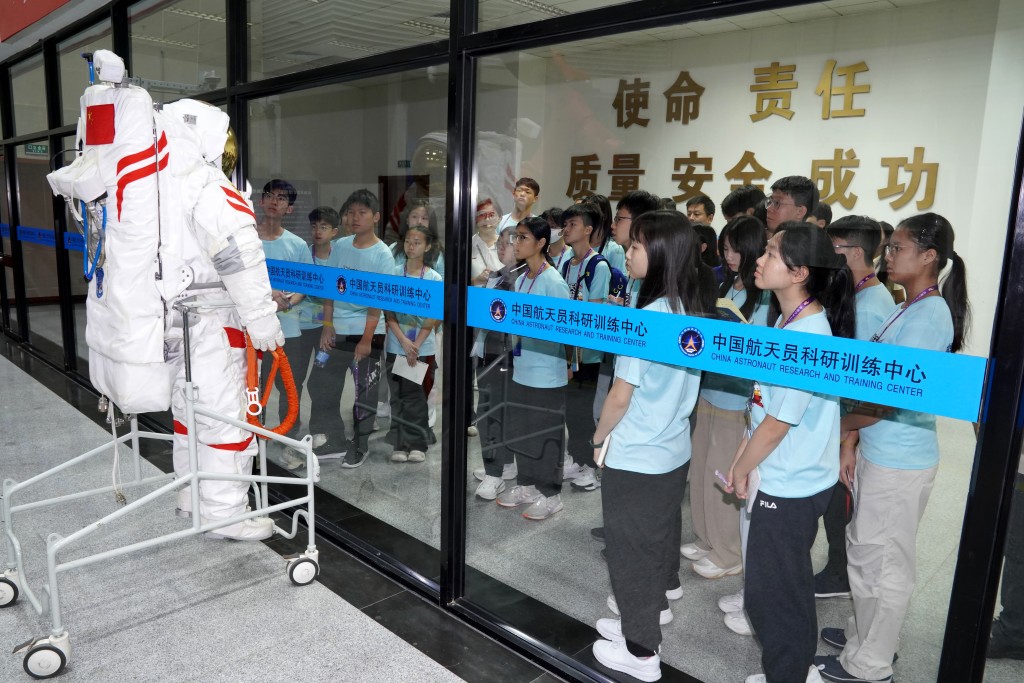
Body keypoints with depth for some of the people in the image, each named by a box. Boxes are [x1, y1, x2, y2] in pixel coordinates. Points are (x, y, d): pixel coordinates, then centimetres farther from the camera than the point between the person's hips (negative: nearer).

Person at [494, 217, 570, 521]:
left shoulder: (553, 282, -16)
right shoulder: (520, 279, 9)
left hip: (547, 373, -8)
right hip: (521, 368, 8)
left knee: (546, 434, 5)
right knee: (521, 431, 18)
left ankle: (550, 495, 20)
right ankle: (527, 485, 34)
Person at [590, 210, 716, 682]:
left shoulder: (647, 317, -23)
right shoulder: (694, 311, 1)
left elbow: (620, 396, -16)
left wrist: (598, 438, -2)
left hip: (635, 457, -8)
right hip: (674, 450, 8)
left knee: (632, 548, 8)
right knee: (659, 535, 22)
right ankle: (650, 610, 42)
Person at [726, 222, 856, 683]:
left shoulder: (808, 336, -25)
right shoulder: (787, 320, 5)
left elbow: (778, 422, -20)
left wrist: (742, 469, -7)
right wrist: (744, 455, 7)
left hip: (789, 487, -9)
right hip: (780, 477, 9)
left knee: (774, 591, 8)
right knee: (784, 586, 23)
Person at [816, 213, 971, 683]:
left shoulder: (928, 315, -19)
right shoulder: (910, 310, 10)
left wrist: (835, 426, -9)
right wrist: (852, 442, 9)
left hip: (900, 463, -9)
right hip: (876, 452, 9)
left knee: (883, 561, 6)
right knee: (863, 549, 21)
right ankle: (866, 635, 39)